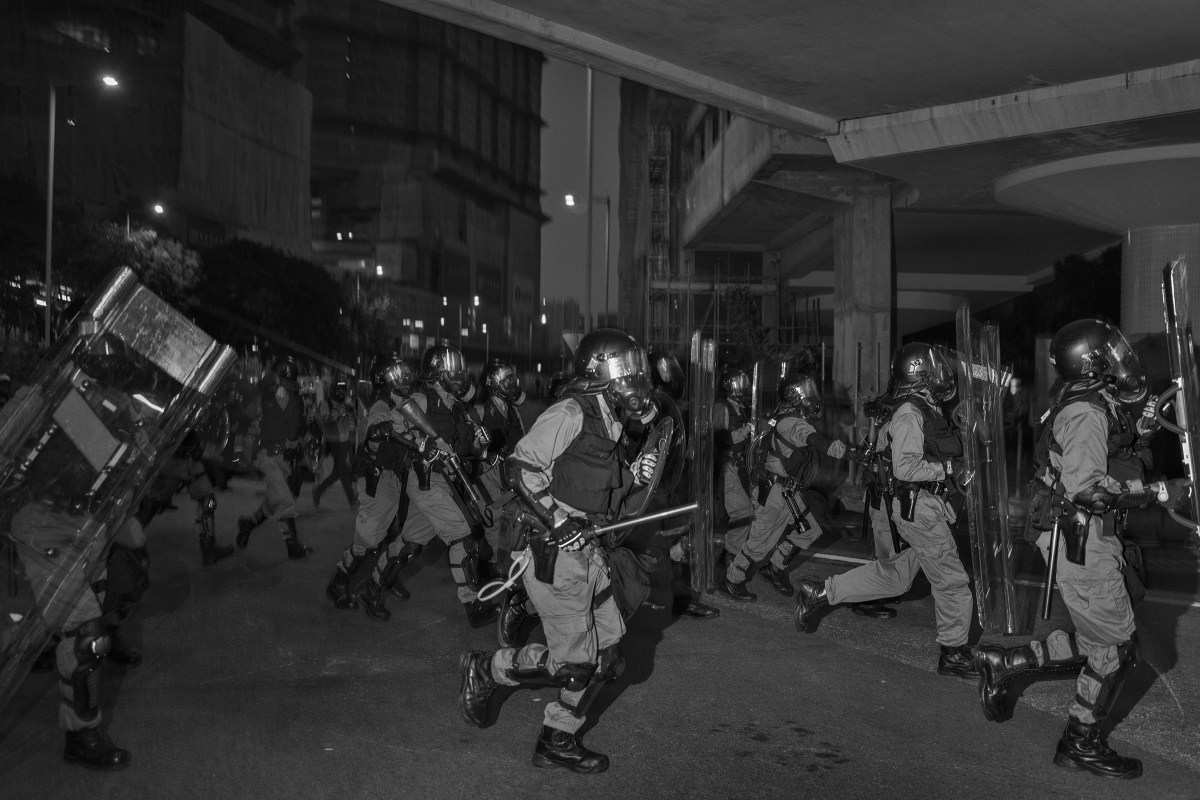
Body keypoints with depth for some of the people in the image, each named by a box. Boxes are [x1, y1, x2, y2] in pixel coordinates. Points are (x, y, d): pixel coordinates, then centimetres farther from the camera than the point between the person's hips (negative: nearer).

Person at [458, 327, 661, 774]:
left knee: (607, 652, 10)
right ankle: (483, 671, 15)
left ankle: (558, 740, 23)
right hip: (556, 554, -9)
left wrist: (634, 477, 4)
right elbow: (520, 467, -20)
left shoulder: (608, 423, 16)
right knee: (572, 663, -5)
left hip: (587, 551, 10)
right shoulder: (570, 413, -14)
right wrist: (557, 520, -22)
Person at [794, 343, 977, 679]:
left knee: (896, 574, 15)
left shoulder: (924, 409, 14)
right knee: (952, 581, 0)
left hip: (923, 506, 10)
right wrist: (946, 468, -15)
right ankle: (953, 653, 14)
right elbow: (906, 468, -23)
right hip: (919, 507, -10)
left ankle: (820, 593, 19)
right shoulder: (910, 413, -16)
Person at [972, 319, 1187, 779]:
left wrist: (1140, 432, 5)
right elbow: (1087, 487, -28)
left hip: (1090, 540, 10)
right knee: (1116, 646, 3)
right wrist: (1159, 493, -23)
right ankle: (1081, 745, 18)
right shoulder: (1086, 412, -20)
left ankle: (1002, 663, 25)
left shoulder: (1098, 404, 11)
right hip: (1083, 545, -10)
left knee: (1095, 640, 17)